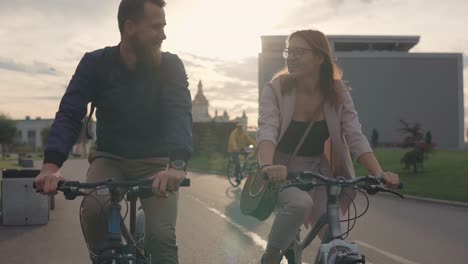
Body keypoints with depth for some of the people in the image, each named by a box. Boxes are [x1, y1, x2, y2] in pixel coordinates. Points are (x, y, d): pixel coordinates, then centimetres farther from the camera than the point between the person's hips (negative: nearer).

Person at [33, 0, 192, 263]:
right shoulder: (95, 63, -8)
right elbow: (70, 114, -15)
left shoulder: (170, 66, -11)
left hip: (155, 162, -1)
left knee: (161, 236, -22)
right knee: (94, 209, -30)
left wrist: (177, 164, -46)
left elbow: (180, 113, -26)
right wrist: (51, 164, -34)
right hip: (111, 158, 1)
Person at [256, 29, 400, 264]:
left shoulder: (338, 93, -7)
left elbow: (356, 138, -12)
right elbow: (267, 131, -28)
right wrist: (267, 166, -49)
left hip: (318, 171, 3)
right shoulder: (276, 89, -14)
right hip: (283, 171, -3)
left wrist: (379, 174, -28)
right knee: (300, 203, -35)